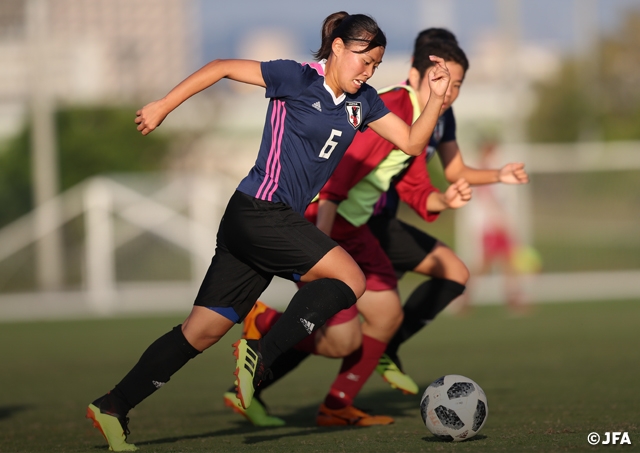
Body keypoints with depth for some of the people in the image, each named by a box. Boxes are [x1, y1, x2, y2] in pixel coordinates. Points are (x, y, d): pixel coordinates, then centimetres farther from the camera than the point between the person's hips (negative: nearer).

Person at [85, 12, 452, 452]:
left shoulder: (362, 101, 13)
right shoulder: (298, 78, -8)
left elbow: (412, 142, 12)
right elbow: (222, 67, -4)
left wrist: (437, 97, -2)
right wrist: (163, 106, -4)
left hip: (279, 222, 8)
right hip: (259, 212, -8)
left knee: (203, 331, 5)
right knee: (350, 279, -16)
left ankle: (113, 407, 7)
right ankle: (261, 355, -15)